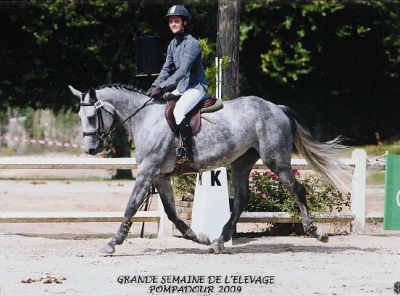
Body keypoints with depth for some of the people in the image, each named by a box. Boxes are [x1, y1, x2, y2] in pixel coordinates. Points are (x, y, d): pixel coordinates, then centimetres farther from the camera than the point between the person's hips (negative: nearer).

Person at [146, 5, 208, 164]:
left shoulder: (192, 43, -17)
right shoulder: (173, 44, 11)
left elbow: (182, 71, -25)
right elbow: (166, 69, 11)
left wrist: (162, 88, -30)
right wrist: (155, 86, -7)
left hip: (196, 87, -10)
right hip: (181, 88, 10)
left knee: (178, 111, -32)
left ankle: (187, 152, -31)